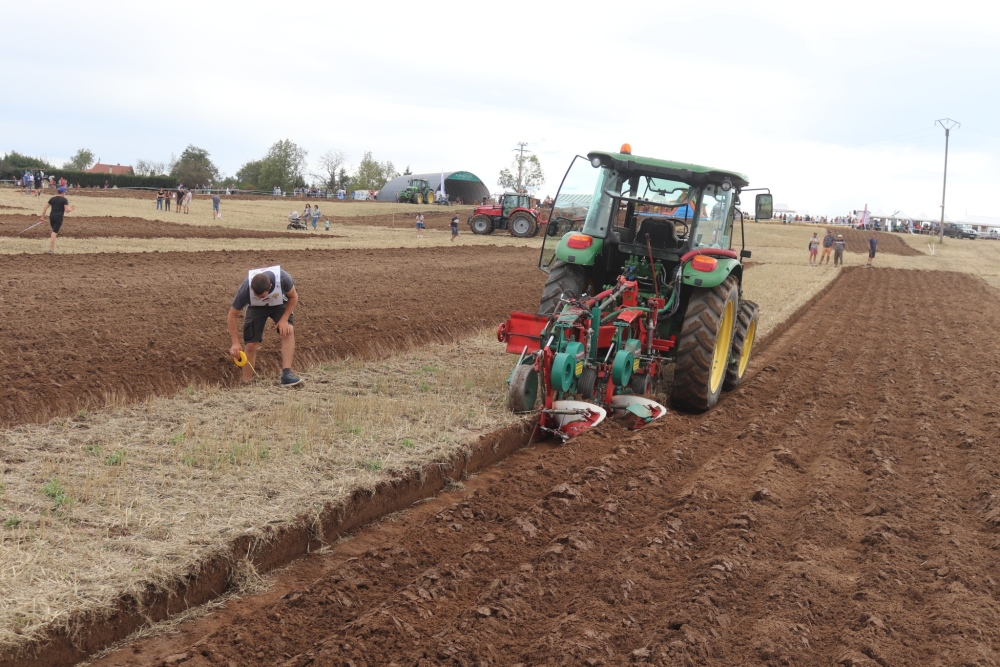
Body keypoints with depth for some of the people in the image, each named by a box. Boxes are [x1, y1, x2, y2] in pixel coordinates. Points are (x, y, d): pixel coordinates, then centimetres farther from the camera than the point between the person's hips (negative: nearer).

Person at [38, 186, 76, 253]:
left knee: (54, 231, 21)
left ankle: (52, 247, 21)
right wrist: (72, 209, 10)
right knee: (54, 233, -8)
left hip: (51, 216, 5)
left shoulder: (52, 199, 14)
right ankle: (51, 249, -11)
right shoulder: (64, 200, -2)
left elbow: (45, 208, 11)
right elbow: (67, 210, -11)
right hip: (59, 218, -5)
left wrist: (42, 217, 15)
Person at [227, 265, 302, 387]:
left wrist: (284, 319, -26)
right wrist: (235, 343, -23)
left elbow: (293, 297, -15)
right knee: (251, 345, -8)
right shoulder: (245, 289, -36)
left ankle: (286, 375, -29)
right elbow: (232, 316, -21)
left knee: (288, 331, -26)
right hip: (256, 308, 0)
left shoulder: (283, 278, -38)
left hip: (279, 304, 0)